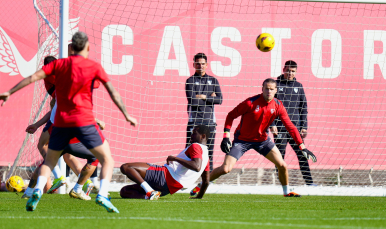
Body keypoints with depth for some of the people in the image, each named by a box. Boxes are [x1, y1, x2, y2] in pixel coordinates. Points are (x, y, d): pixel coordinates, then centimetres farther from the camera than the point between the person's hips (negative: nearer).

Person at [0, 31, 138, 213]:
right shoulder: (94, 67, 1)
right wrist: (126, 115, 7)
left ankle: (37, 191, -6)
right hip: (84, 121, -3)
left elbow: (33, 77, 0)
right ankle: (102, 195, -17)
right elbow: (113, 92, 1)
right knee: (107, 160, 5)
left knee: (49, 161, 19)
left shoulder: (59, 64, 7)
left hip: (61, 122, 3)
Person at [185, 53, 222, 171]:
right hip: (194, 120, -3)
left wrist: (203, 97, -6)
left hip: (209, 121, 3)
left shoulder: (213, 80, 13)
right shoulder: (190, 81, 3)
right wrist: (210, 97, -4)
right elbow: (192, 100, -11)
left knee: (209, 152, 5)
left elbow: (219, 100, 1)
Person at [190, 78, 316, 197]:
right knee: (225, 169, -15)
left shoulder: (278, 106, -10)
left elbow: (290, 127, -6)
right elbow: (231, 116, -12)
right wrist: (226, 137, -19)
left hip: (262, 139, 4)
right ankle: (200, 186, 6)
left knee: (282, 165, -6)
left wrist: (302, 146, -11)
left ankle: (286, 191, 21)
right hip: (242, 139, -4)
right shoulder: (250, 103, -22)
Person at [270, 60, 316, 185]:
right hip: (280, 127, -2)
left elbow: (304, 108, 14)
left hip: (296, 127, 2)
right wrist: (272, 125, -7)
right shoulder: (276, 84, 3)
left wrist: (304, 127, 6)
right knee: (280, 155, -2)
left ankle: (309, 182, 1)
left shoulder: (298, 86, 11)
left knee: (302, 154, -1)